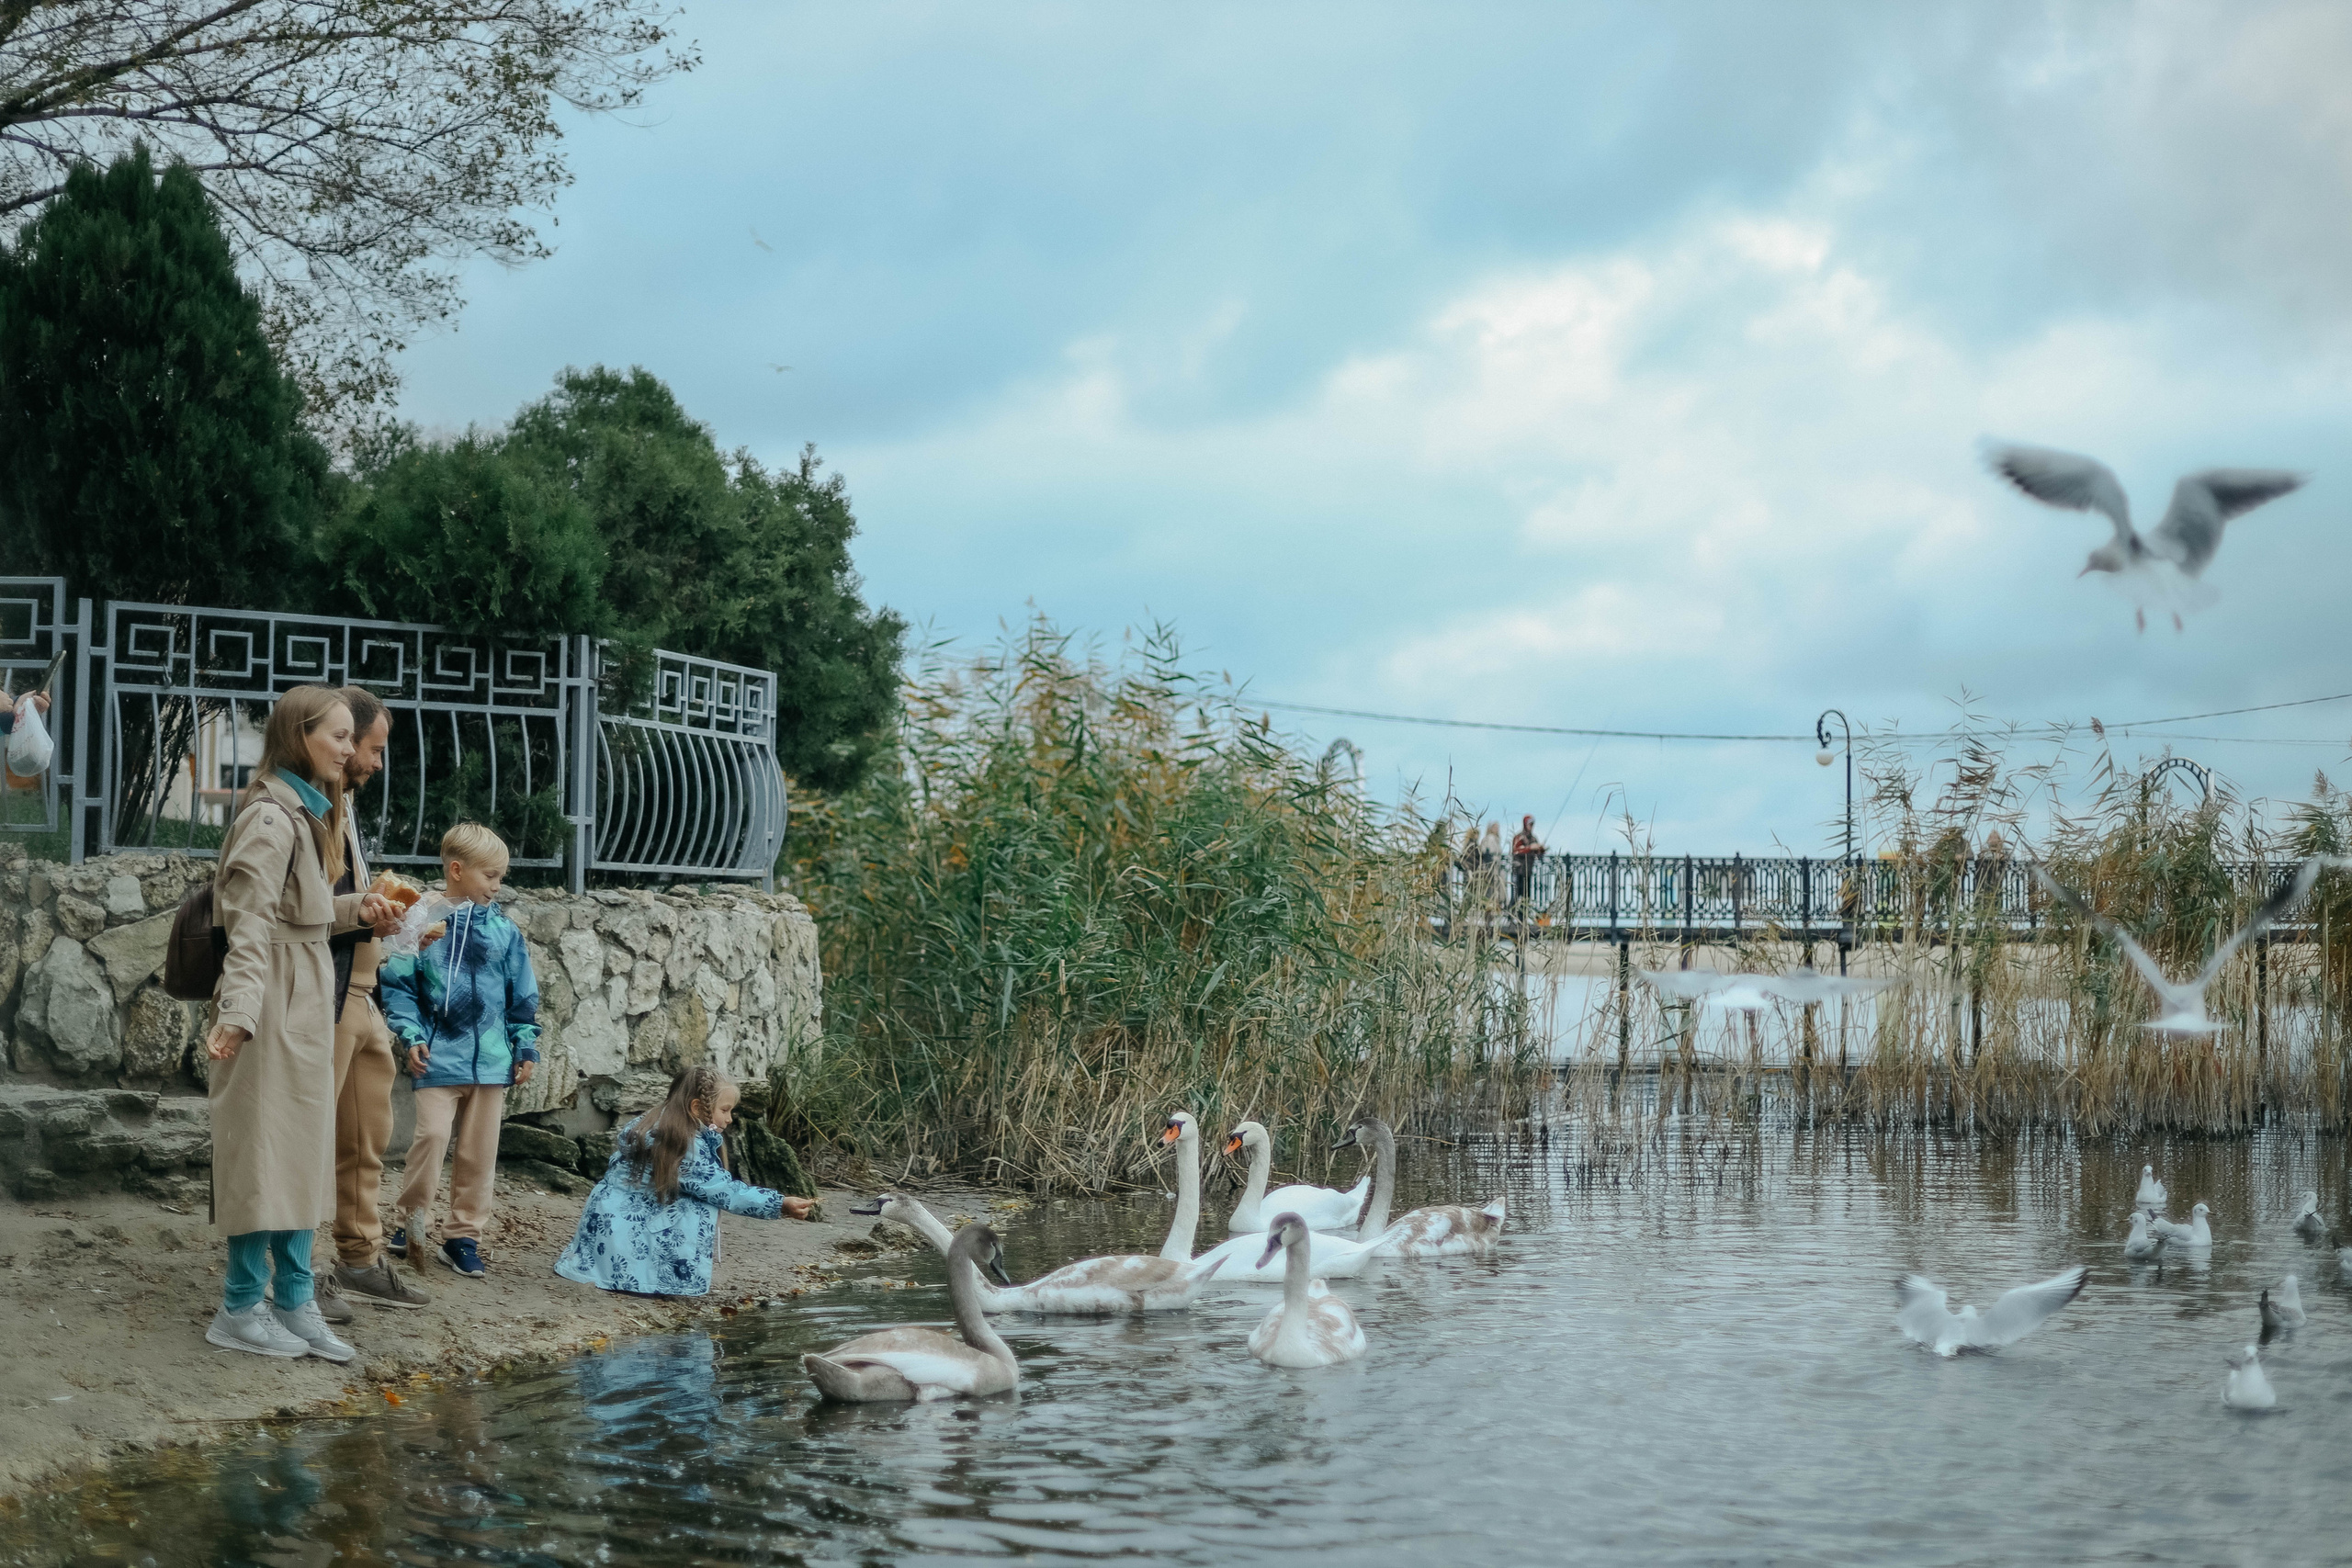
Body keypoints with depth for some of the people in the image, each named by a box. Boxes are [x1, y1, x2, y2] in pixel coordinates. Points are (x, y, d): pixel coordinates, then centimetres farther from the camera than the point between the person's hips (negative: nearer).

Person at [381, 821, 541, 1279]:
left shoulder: (503, 930, 6)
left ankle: (463, 1234, 18)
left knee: (480, 1150, 7)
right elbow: (397, 983, -2)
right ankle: (412, 1222, 7)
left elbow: (522, 997, 13)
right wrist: (411, 1035, -11)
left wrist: (527, 1047, 10)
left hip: (491, 1059, 4)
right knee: (432, 1134, -13)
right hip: (439, 1056, -4)